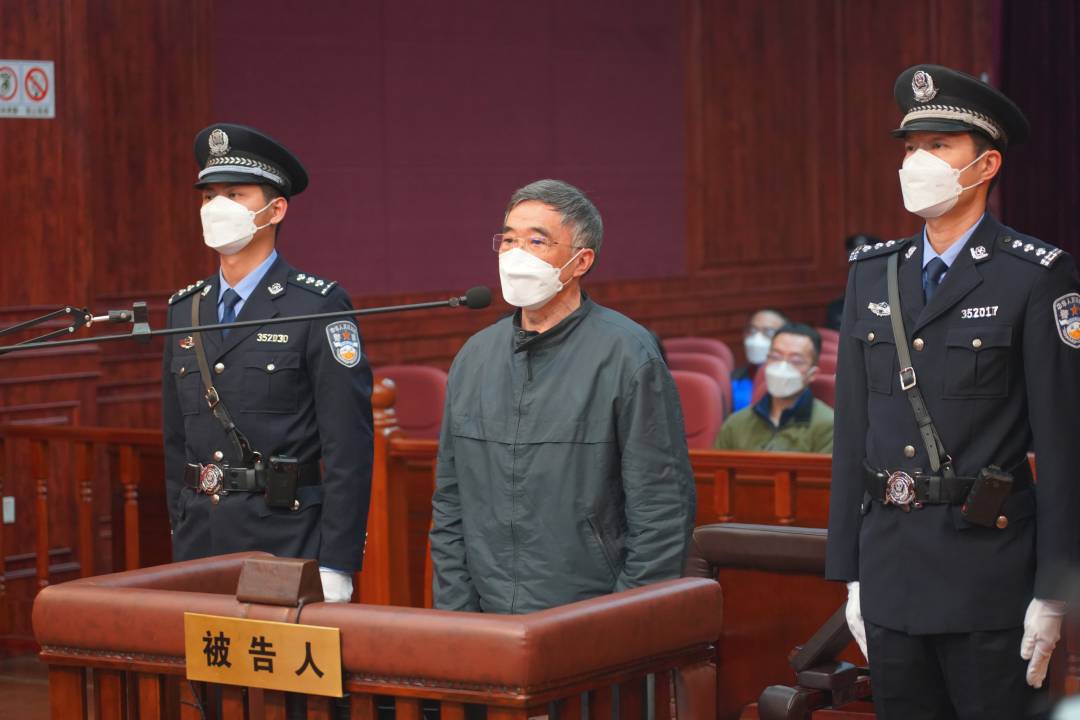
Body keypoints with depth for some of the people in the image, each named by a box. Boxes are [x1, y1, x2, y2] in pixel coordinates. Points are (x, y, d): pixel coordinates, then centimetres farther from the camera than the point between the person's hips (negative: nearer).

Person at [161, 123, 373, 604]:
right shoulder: (185, 311, 12)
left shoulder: (318, 307, -6)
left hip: (287, 545, -5)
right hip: (201, 547, 5)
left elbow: (349, 446, -10)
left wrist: (334, 569, -15)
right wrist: (182, 548, 12)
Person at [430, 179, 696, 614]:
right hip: (488, 626, 5)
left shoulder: (627, 355, -8)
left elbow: (662, 512, -10)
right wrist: (453, 617, 5)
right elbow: (450, 506, 14)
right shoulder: (475, 356, 9)